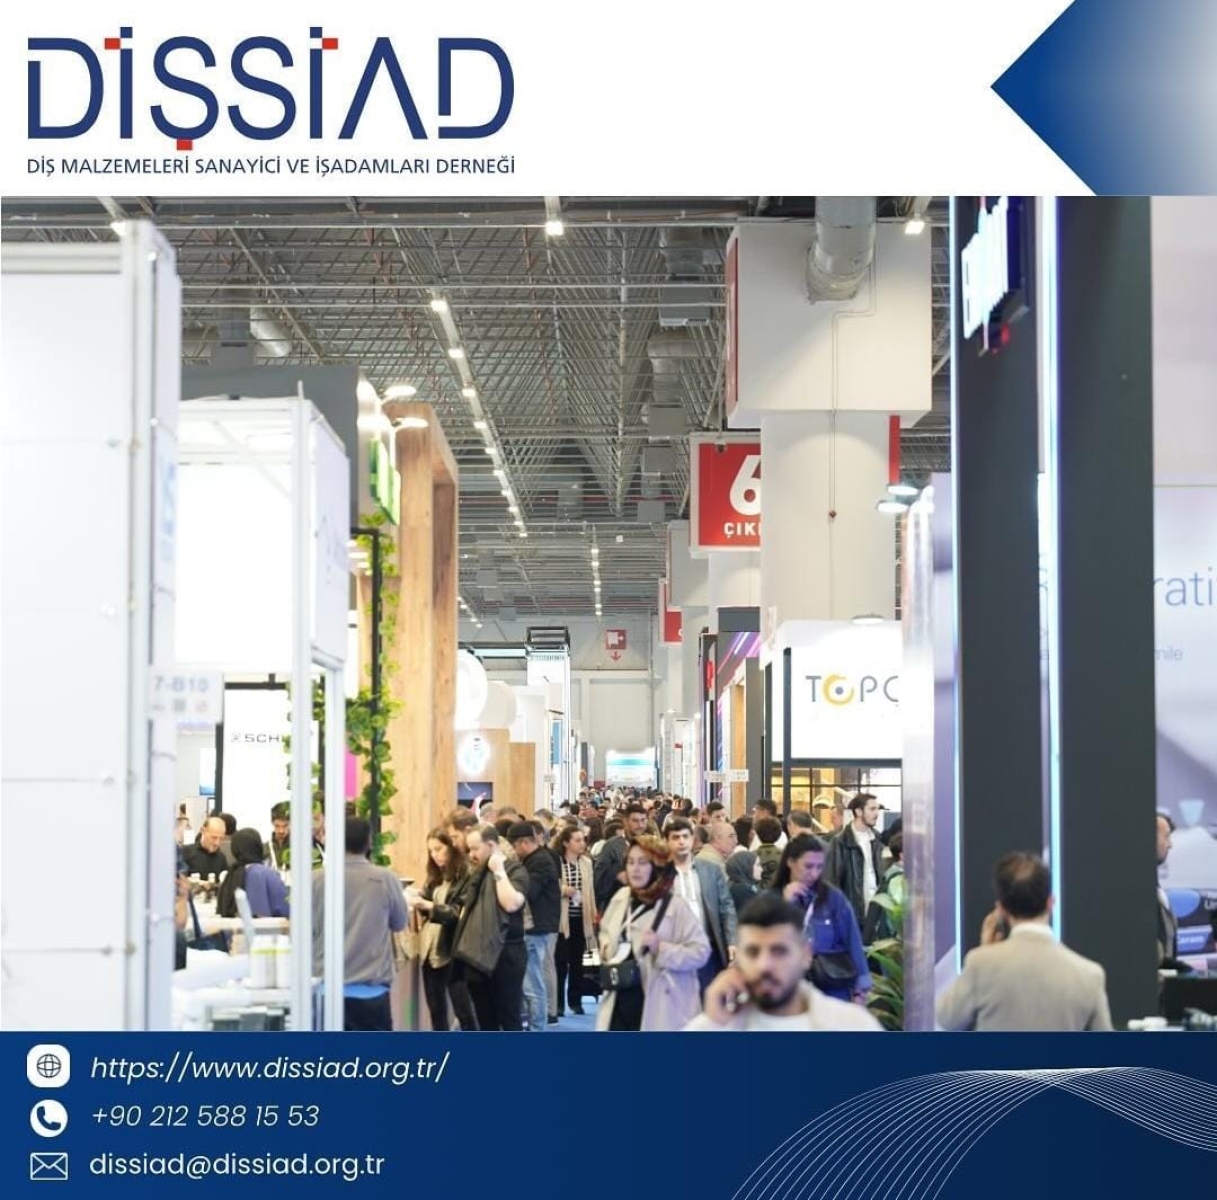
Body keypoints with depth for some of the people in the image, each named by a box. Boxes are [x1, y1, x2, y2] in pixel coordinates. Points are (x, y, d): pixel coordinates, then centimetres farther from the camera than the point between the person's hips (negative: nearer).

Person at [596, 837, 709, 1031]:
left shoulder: (675, 906, -12)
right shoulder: (621, 898, 7)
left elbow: (700, 951, -14)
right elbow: (605, 931, 26)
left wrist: (661, 948, -24)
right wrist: (606, 947, 4)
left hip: (657, 1006, -6)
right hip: (620, 1001, 6)